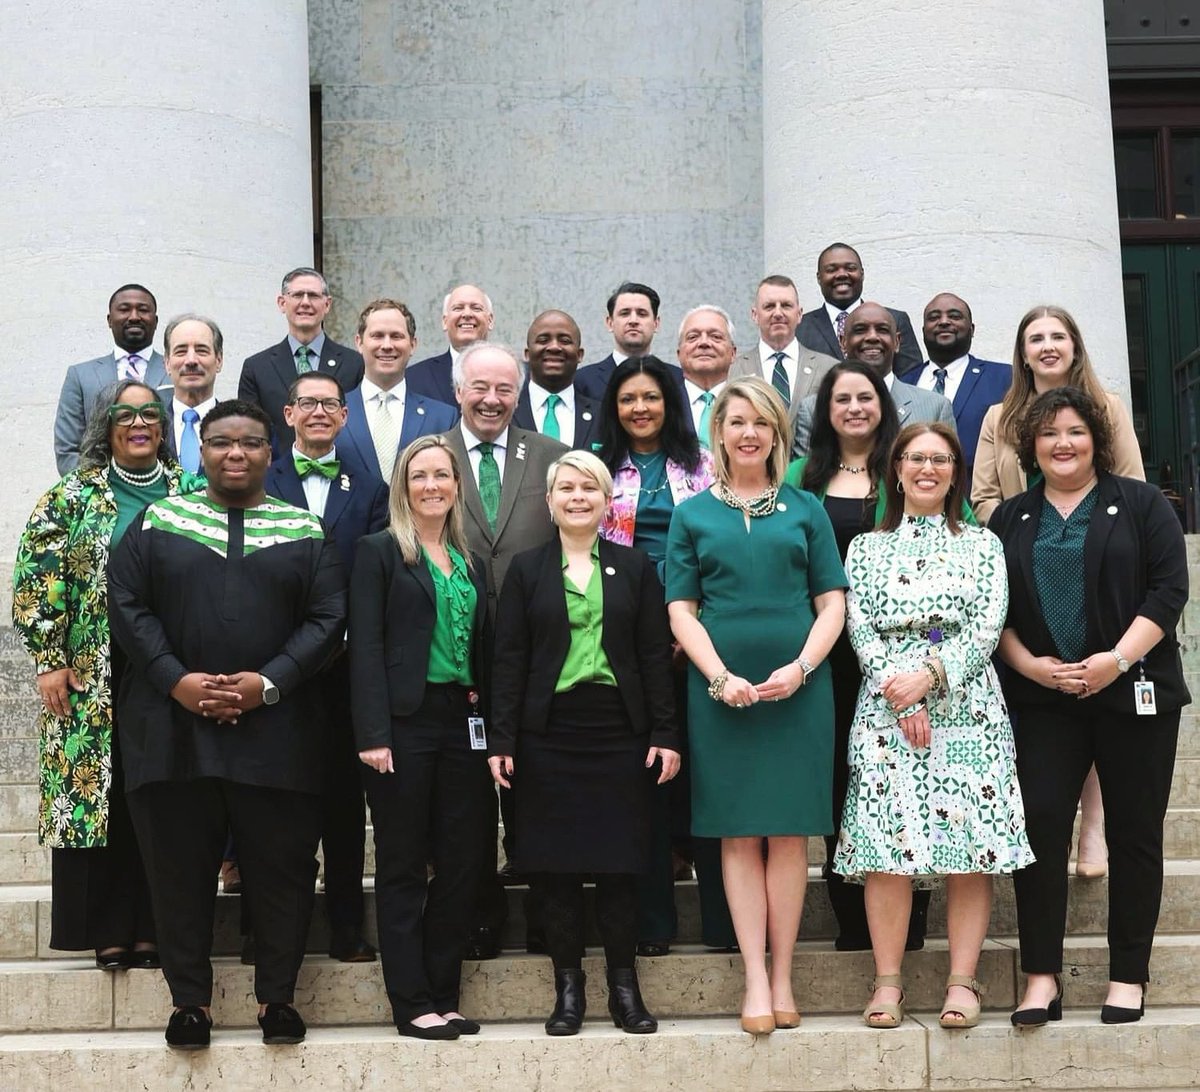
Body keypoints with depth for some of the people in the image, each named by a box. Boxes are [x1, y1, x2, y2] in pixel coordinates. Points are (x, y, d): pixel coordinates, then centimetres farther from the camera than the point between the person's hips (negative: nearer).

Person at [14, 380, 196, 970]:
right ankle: (108, 931, 8)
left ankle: (152, 928, 10)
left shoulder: (189, 493, 8)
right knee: (96, 794, -1)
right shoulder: (74, 496, 3)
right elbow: (36, 577, -2)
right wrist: (49, 660, -8)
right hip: (94, 677, -1)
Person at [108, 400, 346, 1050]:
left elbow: (328, 618, 1)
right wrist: (176, 680, -11)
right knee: (179, 869, 5)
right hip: (172, 724, 0)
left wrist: (269, 683, -12)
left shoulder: (304, 531, 8)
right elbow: (126, 605, 2)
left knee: (281, 868, 4)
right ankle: (189, 1000, 17)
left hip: (276, 729, 0)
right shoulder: (158, 522, 9)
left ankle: (277, 997, 18)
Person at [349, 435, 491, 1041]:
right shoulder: (380, 552, -1)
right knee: (402, 868, 2)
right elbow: (366, 645, -8)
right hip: (405, 722, -5)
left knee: (461, 863, 6)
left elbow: (481, 648, 16)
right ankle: (412, 1002, 9)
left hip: (462, 724, 5)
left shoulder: (471, 562, 15)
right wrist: (373, 734, -16)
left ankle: (443, 996, 17)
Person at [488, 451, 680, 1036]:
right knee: (555, 861, 2)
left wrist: (665, 734, -2)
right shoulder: (526, 569, 6)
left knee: (620, 861, 3)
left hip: (620, 730, 0)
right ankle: (568, 985, 13)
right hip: (548, 733, 0)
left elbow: (656, 655, 5)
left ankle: (624, 986, 14)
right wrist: (501, 741, -4)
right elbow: (508, 659, 3)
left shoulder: (635, 568, 7)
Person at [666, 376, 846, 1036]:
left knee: (788, 831, 2)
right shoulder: (693, 514, 9)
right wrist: (721, 677, -10)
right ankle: (755, 980, 5)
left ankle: (781, 977, 9)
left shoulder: (805, 509, 9)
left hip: (798, 688, 0)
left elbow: (832, 603, 5)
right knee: (738, 833, 1)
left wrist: (801, 667, -11)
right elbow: (680, 610, 4)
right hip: (721, 690, 0)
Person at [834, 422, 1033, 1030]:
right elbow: (860, 629, 3)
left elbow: (987, 626, 1)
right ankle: (887, 982, -2)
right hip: (886, 706, 0)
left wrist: (929, 675, -13)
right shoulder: (865, 548, 13)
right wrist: (899, 696, -11)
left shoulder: (982, 546, 13)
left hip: (966, 705, 0)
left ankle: (962, 982, -1)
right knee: (888, 842, -7)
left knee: (971, 844, -5)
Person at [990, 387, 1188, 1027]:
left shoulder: (1141, 505, 4)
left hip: (1134, 692, -2)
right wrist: (1027, 663, -8)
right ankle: (1041, 977, 1)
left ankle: (1128, 975, 12)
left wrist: (1117, 660, -14)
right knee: (1040, 825, -5)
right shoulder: (1009, 520, 12)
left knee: (1134, 830, 2)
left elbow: (1168, 589, -5)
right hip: (1042, 699, 2)